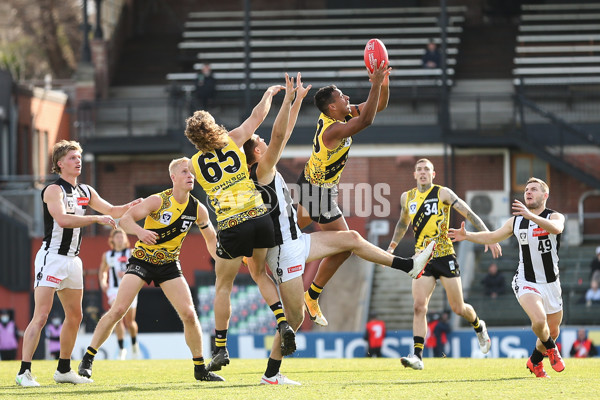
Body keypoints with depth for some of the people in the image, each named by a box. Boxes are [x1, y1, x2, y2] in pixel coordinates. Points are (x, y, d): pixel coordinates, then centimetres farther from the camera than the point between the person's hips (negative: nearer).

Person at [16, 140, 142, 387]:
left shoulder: (86, 191, 13)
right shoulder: (54, 190, -12)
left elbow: (111, 211, 19)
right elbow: (63, 219, -26)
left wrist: (129, 207, -1)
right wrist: (96, 219, -27)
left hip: (73, 260, 8)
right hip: (52, 258, -8)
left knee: (74, 316, 12)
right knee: (41, 316, -15)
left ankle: (64, 370, 23)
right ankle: (24, 372, -17)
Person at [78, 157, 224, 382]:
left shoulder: (198, 209, -3)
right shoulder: (158, 201, -16)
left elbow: (211, 239, 13)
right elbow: (124, 220, -22)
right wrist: (140, 231, -43)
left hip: (169, 265, 4)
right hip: (142, 260, -4)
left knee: (189, 314, -8)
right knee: (118, 310, -15)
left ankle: (200, 368, 5)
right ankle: (88, 359, -3)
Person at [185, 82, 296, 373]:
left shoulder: (194, 164, 7)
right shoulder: (233, 141, 5)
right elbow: (257, 116, 16)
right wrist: (269, 94, 33)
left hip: (231, 226, -2)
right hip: (260, 216, 2)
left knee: (223, 286, 13)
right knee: (262, 274, 22)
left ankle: (220, 349, 15)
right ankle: (283, 322, 1)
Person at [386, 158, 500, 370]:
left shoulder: (443, 193, -4)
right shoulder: (407, 198, 9)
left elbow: (469, 214, -3)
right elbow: (403, 223, 29)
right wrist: (392, 246, 22)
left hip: (445, 257, -3)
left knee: (458, 308, 4)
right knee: (419, 307, -13)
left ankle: (479, 326, 37)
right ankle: (417, 356, -16)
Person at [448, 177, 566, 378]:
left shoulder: (555, 217, -7)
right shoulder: (516, 221, 4)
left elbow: (556, 228, -31)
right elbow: (492, 237, 16)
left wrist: (531, 216, -45)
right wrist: (467, 235, 1)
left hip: (551, 284, 0)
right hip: (526, 283, 0)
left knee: (552, 333, 10)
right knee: (539, 320, -26)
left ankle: (535, 360, 39)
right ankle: (551, 349, 5)